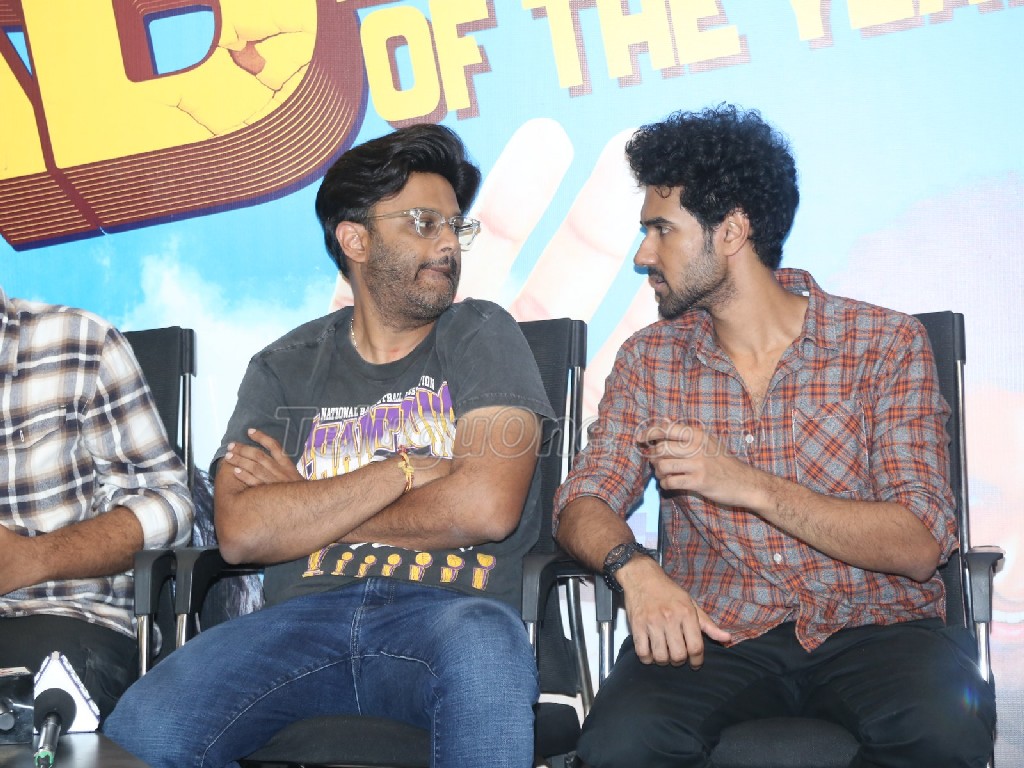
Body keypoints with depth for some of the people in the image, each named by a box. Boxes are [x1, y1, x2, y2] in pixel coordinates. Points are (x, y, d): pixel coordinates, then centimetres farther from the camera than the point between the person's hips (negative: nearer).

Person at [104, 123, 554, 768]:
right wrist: (404, 471, -4)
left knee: (484, 644, -39)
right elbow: (241, 532, -1)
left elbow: (486, 507, -7)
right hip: (306, 616, 2)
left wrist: (306, 508, 2)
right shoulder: (285, 368, 16)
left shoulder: (482, 336, 10)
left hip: (449, 609, -2)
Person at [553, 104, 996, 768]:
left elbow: (919, 546, -6)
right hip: (714, 631, 1)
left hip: (869, 622, -1)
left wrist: (751, 487, -16)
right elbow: (584, 502, 6)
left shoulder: (886, 344, 1)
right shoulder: (650, 358, 11)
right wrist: (635, 568, -17)